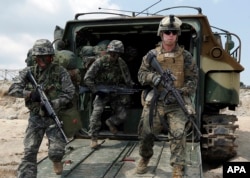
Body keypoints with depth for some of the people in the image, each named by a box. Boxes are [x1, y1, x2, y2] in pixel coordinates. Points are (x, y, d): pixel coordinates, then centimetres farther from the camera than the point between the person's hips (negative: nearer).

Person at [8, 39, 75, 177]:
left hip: (54, 116, -2)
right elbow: (12, 90, -7)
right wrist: (30, 94, -25)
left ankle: (56, 161, 32)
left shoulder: (60, 71, -6)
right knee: (29, 152, -5)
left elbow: (69, 93, -10)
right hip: (35, 117, 2)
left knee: (56, 151, -5)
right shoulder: (28, 72, 1)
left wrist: (52, 104, -23)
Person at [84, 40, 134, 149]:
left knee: (122, 115, -3)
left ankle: (110, 122, 33)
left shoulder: (122, 64, -1)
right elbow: (87, 78, -14)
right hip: (101, 93, -4)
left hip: (115, 93, 4)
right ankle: (93, 138, -9)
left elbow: (128, 80, 8)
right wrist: (96, 91, -19)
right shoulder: (100, 62, -15)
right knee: (97, 112, -23)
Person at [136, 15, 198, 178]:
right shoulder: (152, 55, 4)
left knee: (178, 136, -10)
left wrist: (180, 93, -17)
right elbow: (141, 74, 4)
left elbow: (193, 79, -1)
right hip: (155, 102, 2)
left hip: (177, 103, -1)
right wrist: (153, 77, -18)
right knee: (146, 133, 8)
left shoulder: (186, 56, 1)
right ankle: (145, 159, 35)